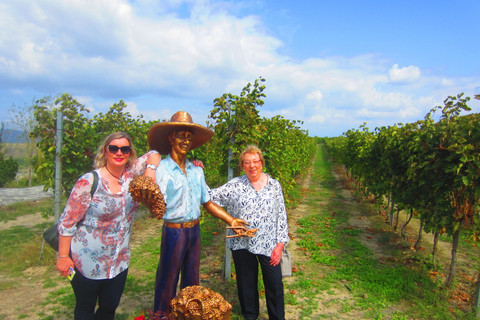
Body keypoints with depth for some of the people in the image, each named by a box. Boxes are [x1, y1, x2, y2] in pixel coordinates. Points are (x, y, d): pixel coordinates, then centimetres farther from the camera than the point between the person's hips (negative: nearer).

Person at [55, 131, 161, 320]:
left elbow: (153, 154, 8)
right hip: (88, 262, -4)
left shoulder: (131, 174, -5)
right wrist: (63, 257, -11)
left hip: (119, 262, 4)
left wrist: (151, 169, -13)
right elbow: (67, 222, -12)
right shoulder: (89, 182, -18)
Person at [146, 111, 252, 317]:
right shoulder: (162, 169, -14)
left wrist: (231, 220, 3)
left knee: (192, 279, 20)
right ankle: (161, 315, 34)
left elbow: (207, 202, 9)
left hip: (194, 230, 6)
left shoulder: (196, 170, 5)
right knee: (168, 279, 10)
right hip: (174, 231, -6)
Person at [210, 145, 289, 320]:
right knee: (246, 283, 15)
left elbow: (282, 216, 1)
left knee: (274, 284, 7)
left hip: (268, 245, 0)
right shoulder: (234, 185, -2)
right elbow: (210, 196, -2)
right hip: (242, 245, 0)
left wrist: (280, 244, -4)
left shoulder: (274, 185, 0)